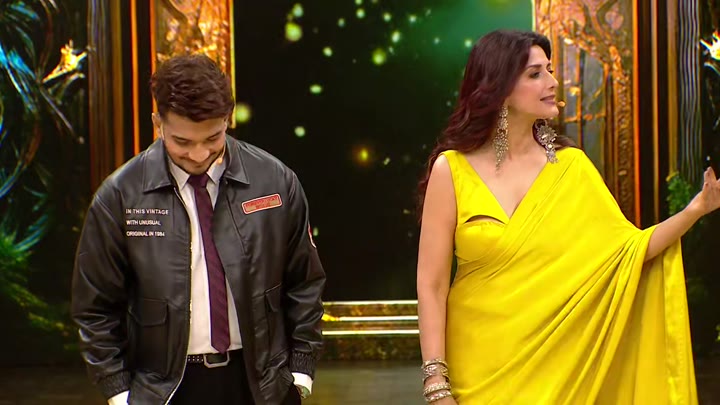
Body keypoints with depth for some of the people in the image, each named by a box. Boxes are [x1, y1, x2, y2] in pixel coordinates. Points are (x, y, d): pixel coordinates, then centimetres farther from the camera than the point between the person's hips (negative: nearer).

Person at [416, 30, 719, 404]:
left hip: (558, 360, 3)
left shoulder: (571, 166, 1)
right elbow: (431, 286, -10)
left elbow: (628, 248, -3)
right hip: (481, 368, -3)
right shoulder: (452, 170, -9)